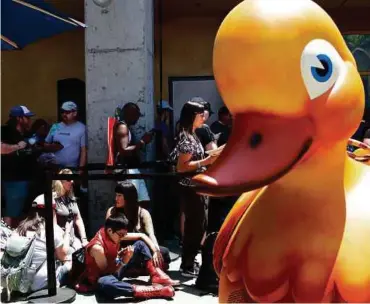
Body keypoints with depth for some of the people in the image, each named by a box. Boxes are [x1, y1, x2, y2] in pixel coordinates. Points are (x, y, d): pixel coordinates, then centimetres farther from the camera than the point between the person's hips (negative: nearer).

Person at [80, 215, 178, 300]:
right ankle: (151, 291, -45)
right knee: (104, 284, -48)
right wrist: (123, 261, -35)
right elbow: (107, 273, -26)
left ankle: (156, 276, -10)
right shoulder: (97, 247, -30)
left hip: (114, 268, 9)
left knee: (140, 245, 3)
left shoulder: (113, 235, -10)